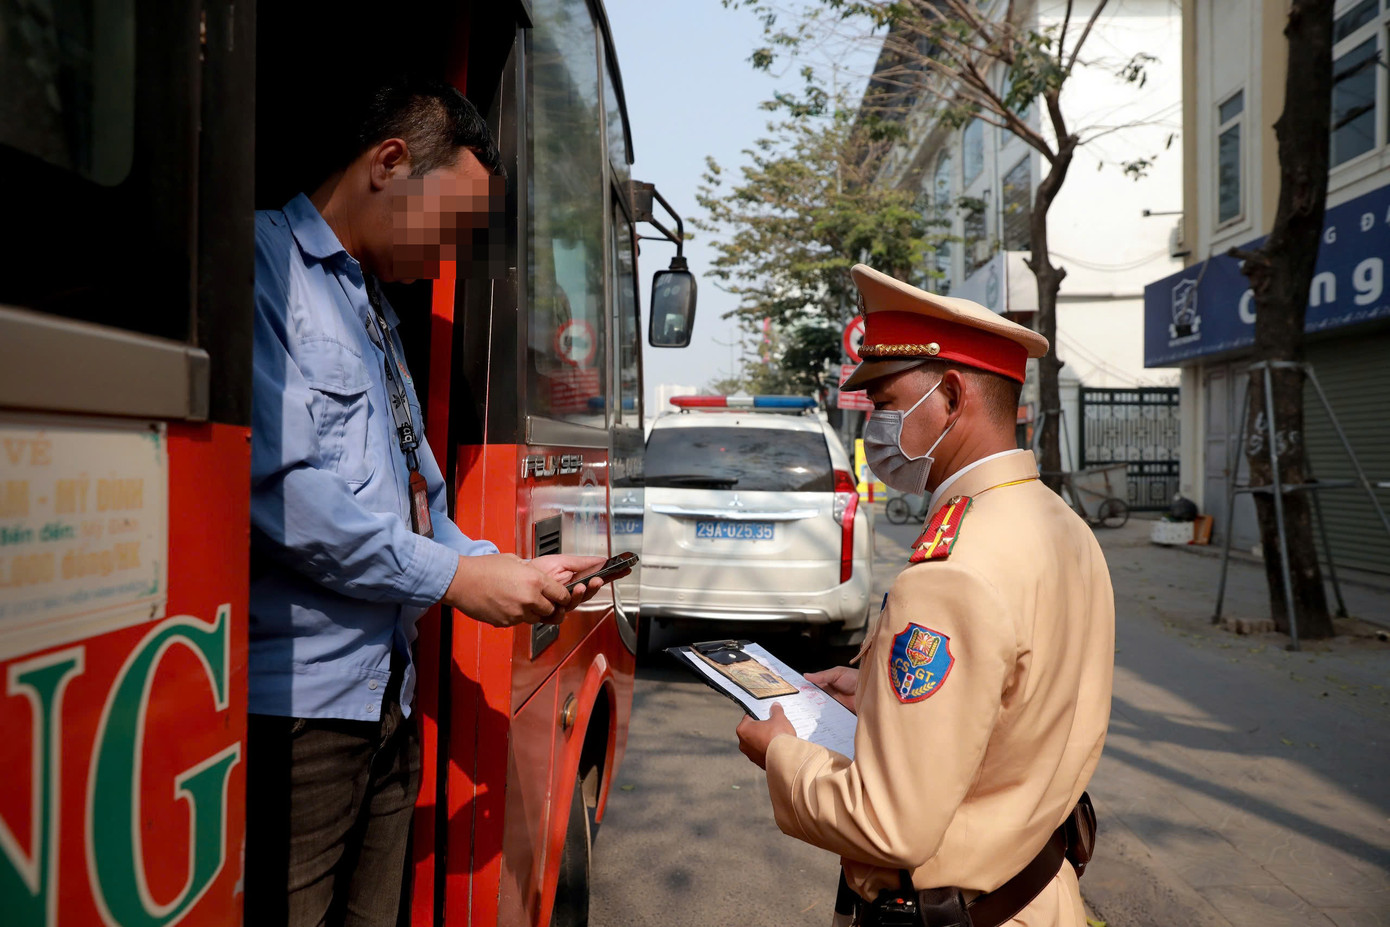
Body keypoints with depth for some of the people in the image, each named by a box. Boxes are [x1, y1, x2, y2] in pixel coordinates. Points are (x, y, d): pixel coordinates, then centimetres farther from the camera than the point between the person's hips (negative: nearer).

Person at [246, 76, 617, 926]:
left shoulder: (377, 308, 19)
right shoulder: (266, 266, -10)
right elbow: (286, 489, -21)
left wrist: (513, 571, 5)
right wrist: (457, 576, -14)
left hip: (388, 690, 9)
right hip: (294, 696, -8)